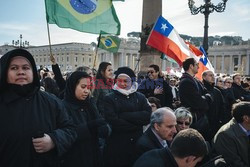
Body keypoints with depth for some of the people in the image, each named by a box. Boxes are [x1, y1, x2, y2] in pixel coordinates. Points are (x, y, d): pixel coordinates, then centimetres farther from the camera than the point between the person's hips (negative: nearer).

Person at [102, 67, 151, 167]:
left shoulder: (140, 97, 7)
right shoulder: (109, 98, -2)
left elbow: (148, 116, -9)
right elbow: (113, 121, -14)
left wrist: (124, 115, -15)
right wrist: (137, 125, -11)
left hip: (138, 144, 3)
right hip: (116, 146, -2)